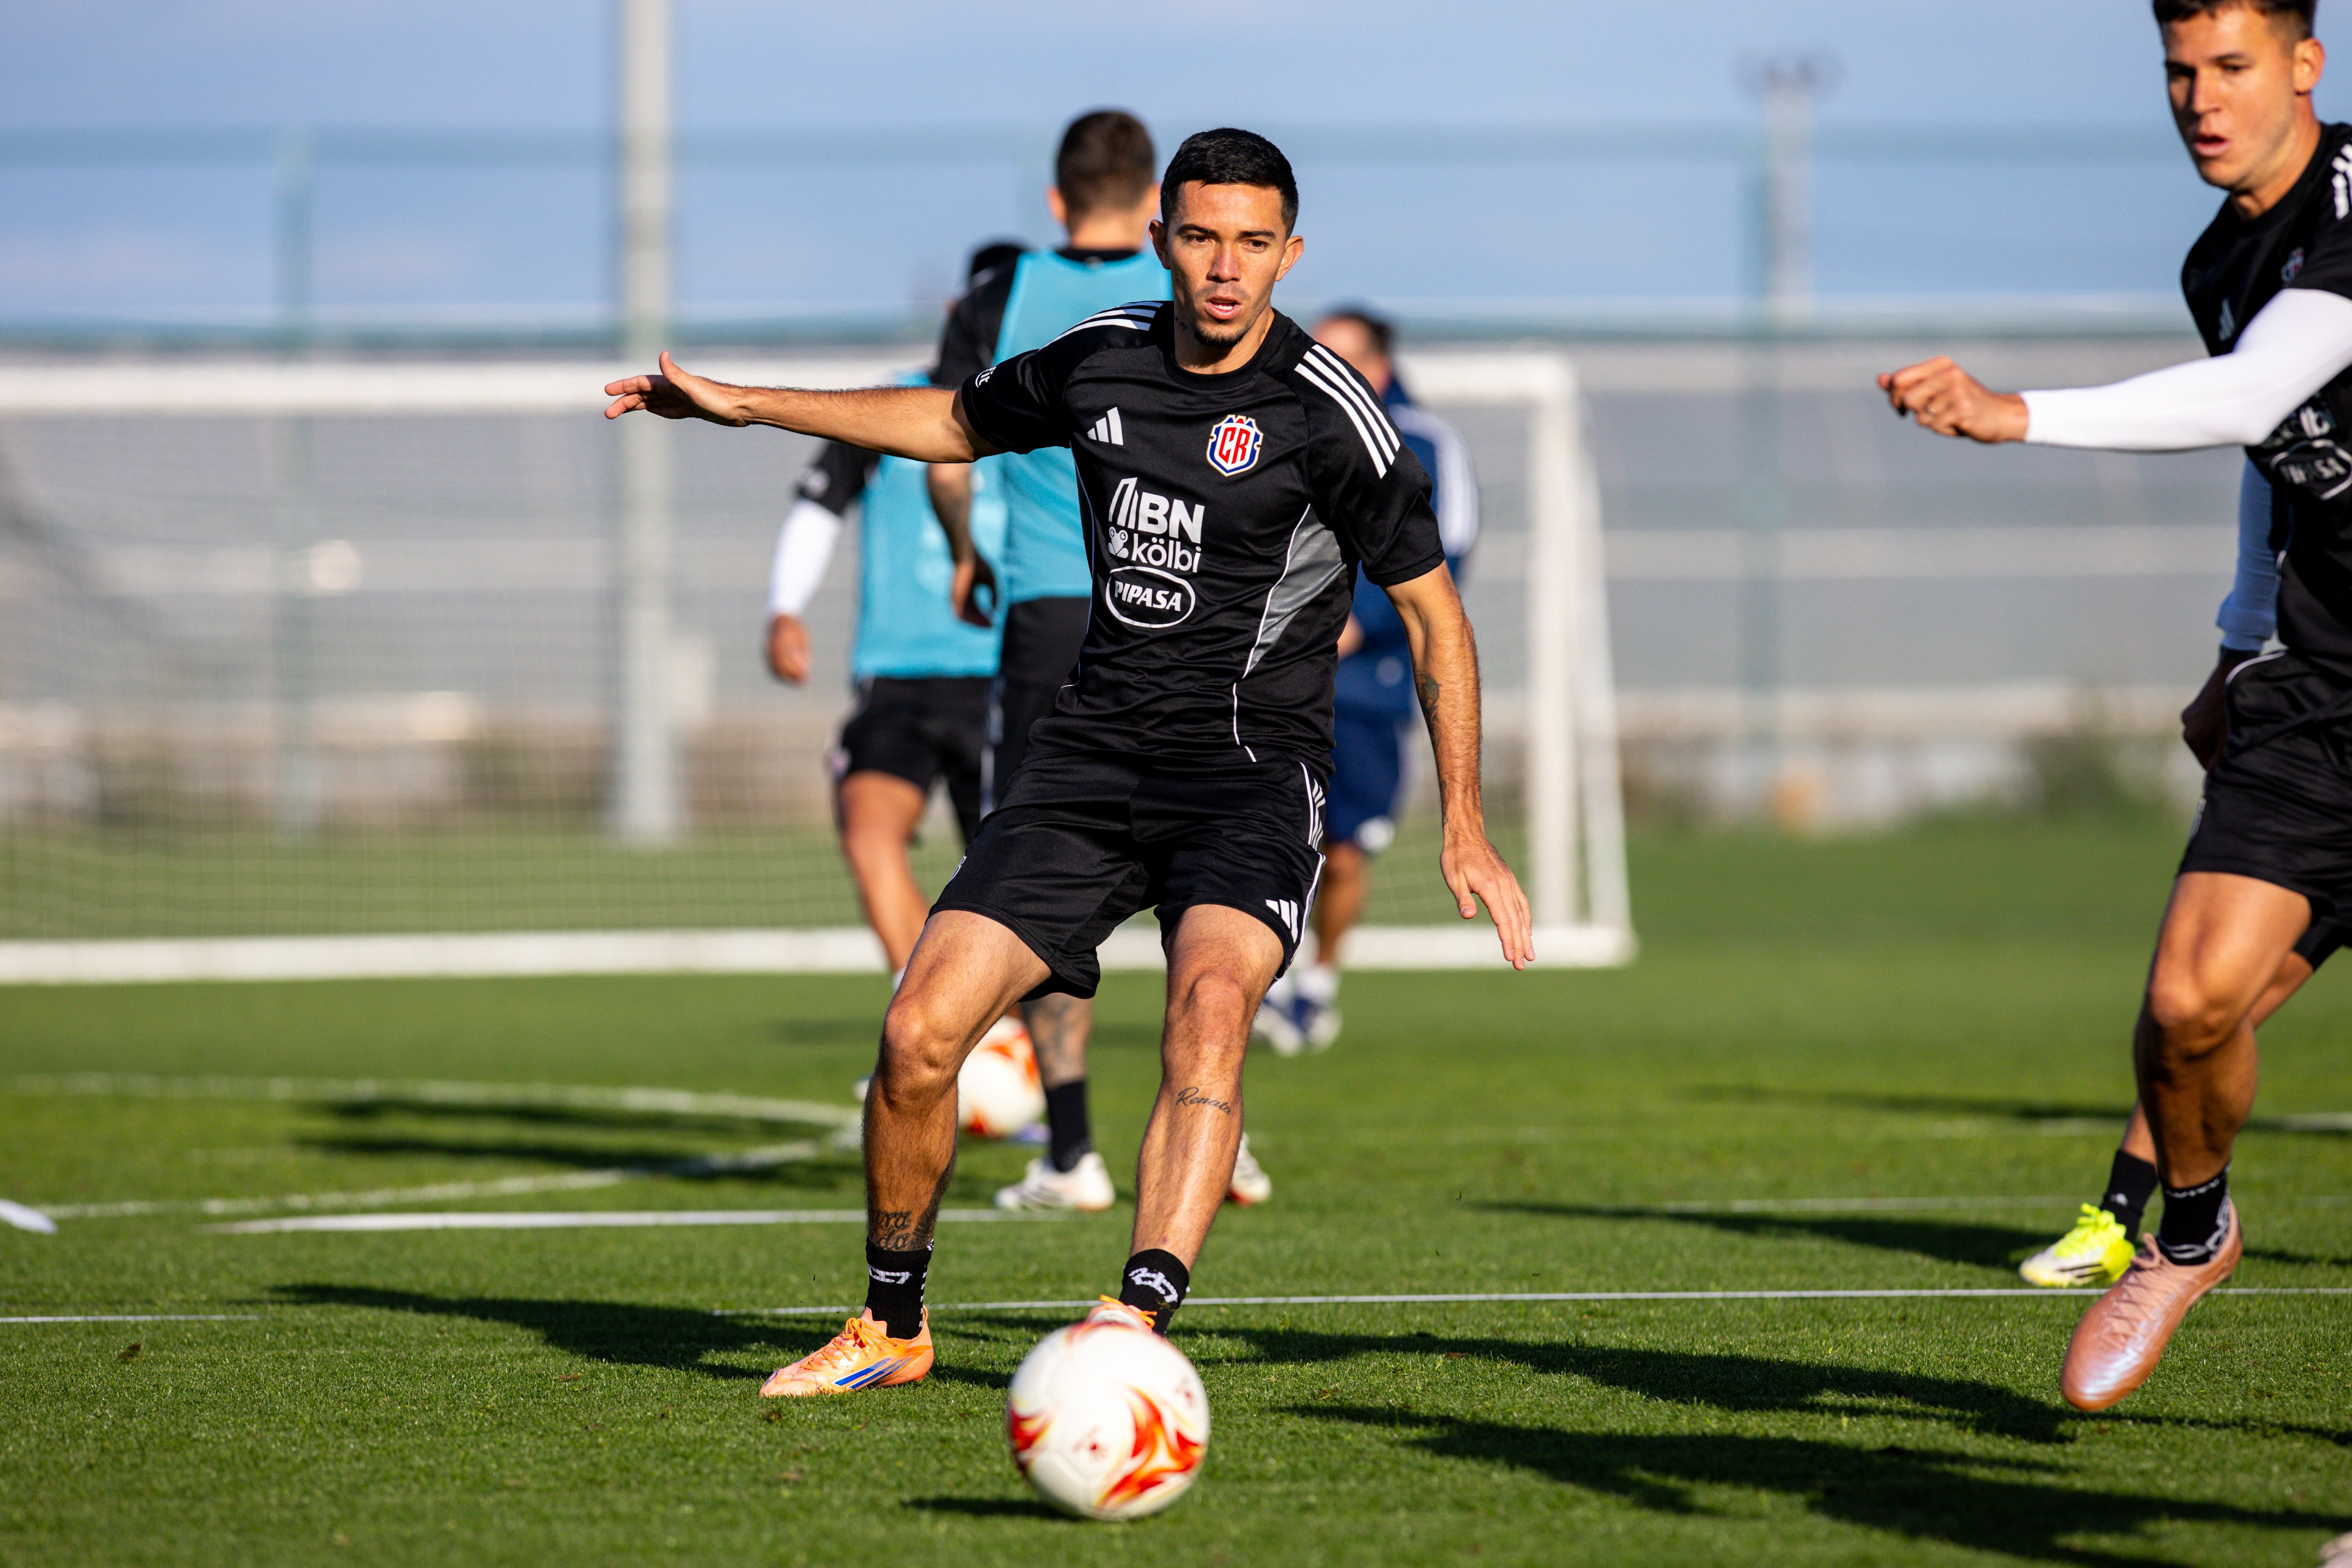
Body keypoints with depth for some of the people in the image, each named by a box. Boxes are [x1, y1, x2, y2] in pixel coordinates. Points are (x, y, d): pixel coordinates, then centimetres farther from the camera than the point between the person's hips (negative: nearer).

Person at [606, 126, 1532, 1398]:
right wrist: (743, 404, 25)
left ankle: (1136, 1326, -43)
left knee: (1209, 1006, -34)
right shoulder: (1102, 360, 5)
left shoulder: (1326, 412, -10)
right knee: (920, 1031, -8)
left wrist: (1465, 831, -9)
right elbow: (955, 422, 25)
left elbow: (1435, 614, -4)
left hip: (1252, 770, -4)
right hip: (1090, 755, 4)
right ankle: (891, 1329, 13)